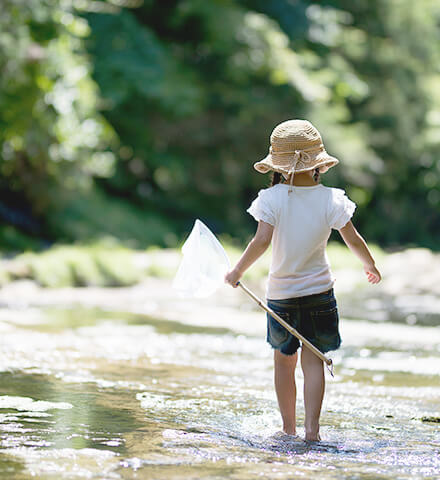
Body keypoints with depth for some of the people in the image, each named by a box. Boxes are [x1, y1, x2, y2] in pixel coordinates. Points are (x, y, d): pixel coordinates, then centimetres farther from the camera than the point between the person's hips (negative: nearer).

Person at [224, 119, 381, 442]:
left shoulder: (272, 198, -11)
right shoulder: (331, 199, -6)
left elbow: (262, 240, -20)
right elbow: (354, 240, -2)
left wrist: (237, 271, -8)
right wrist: (371, 267, 16)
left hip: (281, 293, 0)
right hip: (319, 291, 0)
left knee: (284, 361, 12)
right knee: (314, 360, 2)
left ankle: (288, 427, 18)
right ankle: (312, 425, -9)